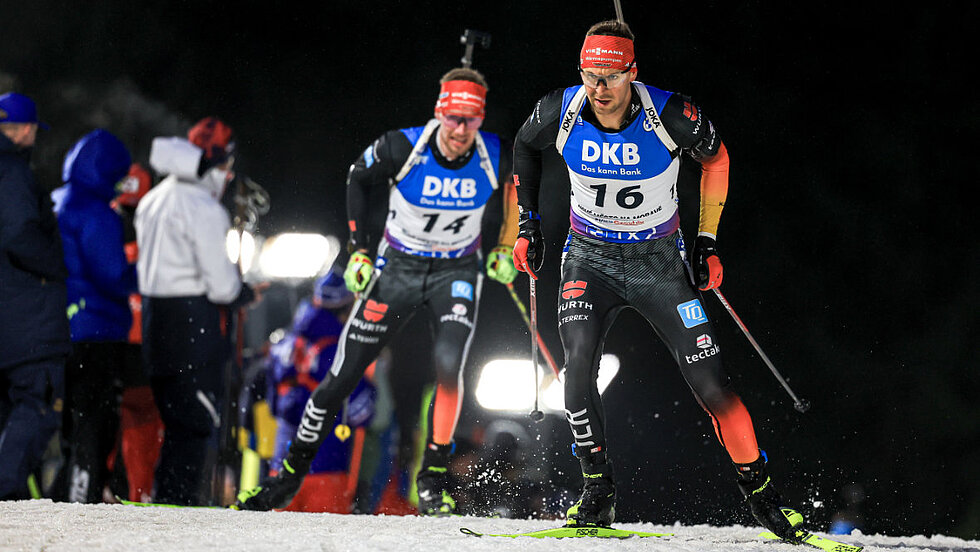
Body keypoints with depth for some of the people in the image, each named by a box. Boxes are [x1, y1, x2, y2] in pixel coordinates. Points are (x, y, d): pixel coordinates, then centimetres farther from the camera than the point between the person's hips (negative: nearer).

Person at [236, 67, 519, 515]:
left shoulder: (495, 157, -19)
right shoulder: (402, 148, -23)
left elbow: (515, 183, 7)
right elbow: (360, 177, -1)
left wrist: (505, 248, 5)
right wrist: (359, 250, -1)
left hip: (457, 272, 0)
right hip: (398, 266, 0)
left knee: (448, 364, -26)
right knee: (343, 376, 1)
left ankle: (433, 478, -13)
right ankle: (292, 472, 18)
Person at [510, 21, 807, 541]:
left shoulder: (670, 116, -23)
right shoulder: (560, 112, -17)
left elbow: (715, 155, -1)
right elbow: (525, 147, 8)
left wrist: (706, 241, -1)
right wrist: (528, 223, 3)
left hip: (658, 262, -1)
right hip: (590, 259, 1)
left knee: (710, 382, -8)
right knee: (578, 362, -23)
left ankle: (760, 492, 9)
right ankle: (597, 494, -9)